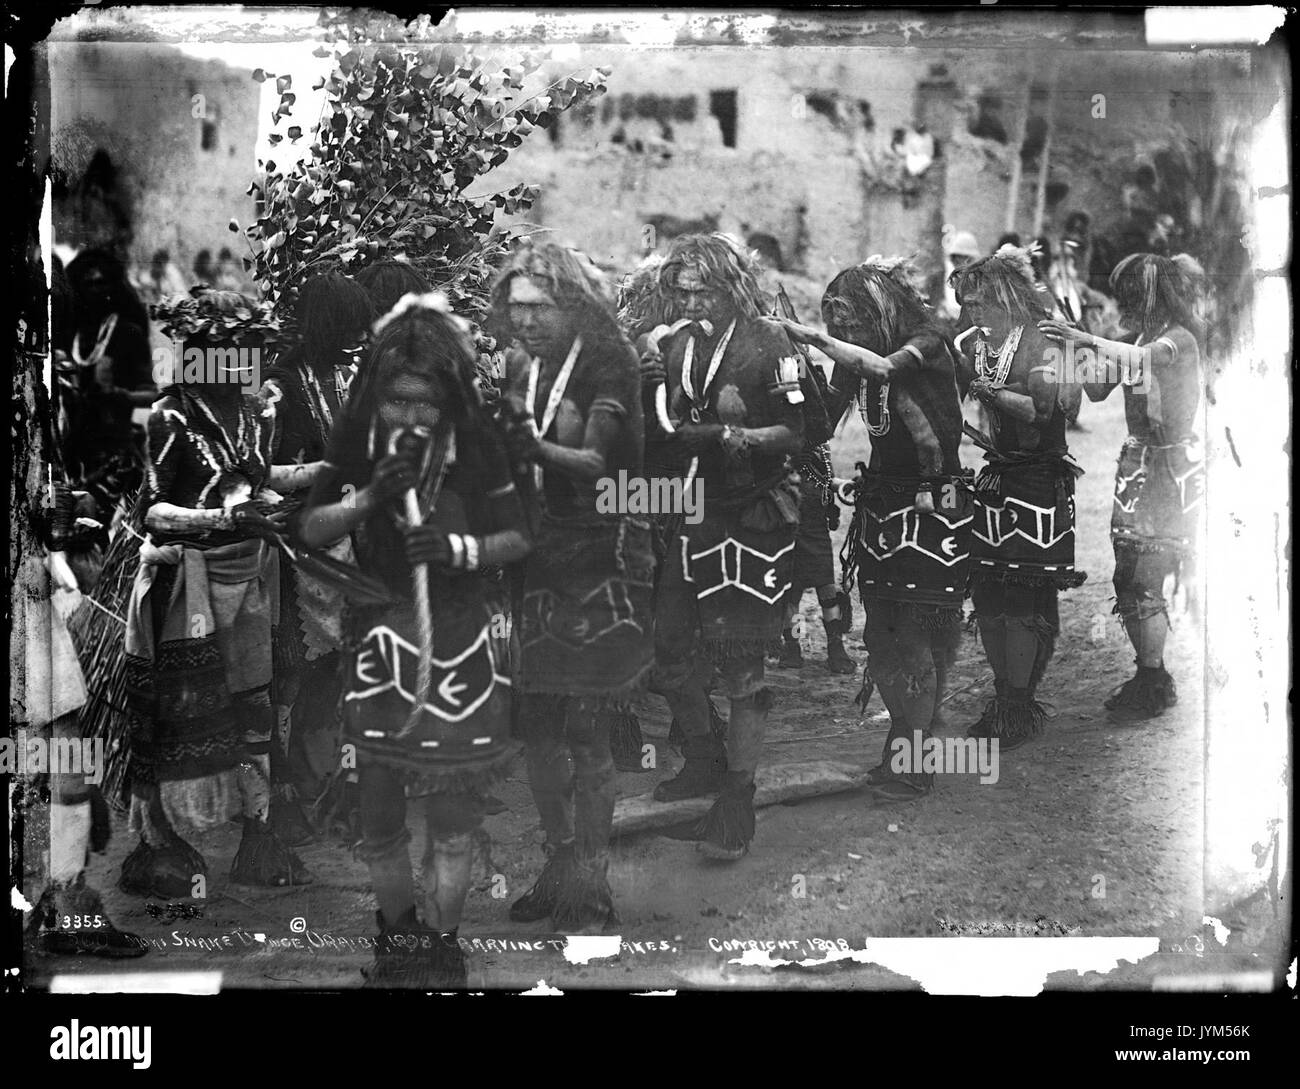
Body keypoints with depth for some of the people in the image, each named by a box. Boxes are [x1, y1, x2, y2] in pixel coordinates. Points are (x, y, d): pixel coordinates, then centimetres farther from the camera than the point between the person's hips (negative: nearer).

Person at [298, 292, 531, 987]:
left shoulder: (476, 445, -9)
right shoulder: (355, 442, -4)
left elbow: (518, 538, -3)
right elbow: (307, 531, -2)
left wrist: (459, 548, -21)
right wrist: (367, 497, -18)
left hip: (461, 641, -2)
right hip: (379, 636, 2)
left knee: (452, 814, 5)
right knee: (378, 818, 8)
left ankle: (440, 946, 23)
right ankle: (398, 935, 32)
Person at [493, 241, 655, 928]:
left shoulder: (608, 362, -9)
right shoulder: (519, 368, 9)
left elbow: (596, 459, -22)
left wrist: (539, 450, -38)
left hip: (604, 555, -6)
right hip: (541, 555, 6)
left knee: (584, 729, -7)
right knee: (536, 725, 7)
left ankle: (591, 894, 3)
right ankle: (560, 869, 23)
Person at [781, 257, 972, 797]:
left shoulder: (928, 343, -9)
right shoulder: (859, 357, 7)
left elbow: (883, 368, -29)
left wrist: (813, 337, -27)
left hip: (932, 504, -6)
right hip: (881, 503, 6)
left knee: (916, 632, -6)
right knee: (880, 632, 5)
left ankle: (913, 761, 2)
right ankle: (902, 746, 17)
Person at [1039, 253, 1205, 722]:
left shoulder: (1180, 338, -12)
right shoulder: (1136, 339, 10)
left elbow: (1143, 358, -33)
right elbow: (1098, 389, 8)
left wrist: (1088, 339, -43)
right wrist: (1075, 348, -6)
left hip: (1170, 466, -7)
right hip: (1137, 462, 7)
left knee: (1142, 582, -7)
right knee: (1129, 580, 7)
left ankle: (1153, 687, 6)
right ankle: (1150, 678, 20)